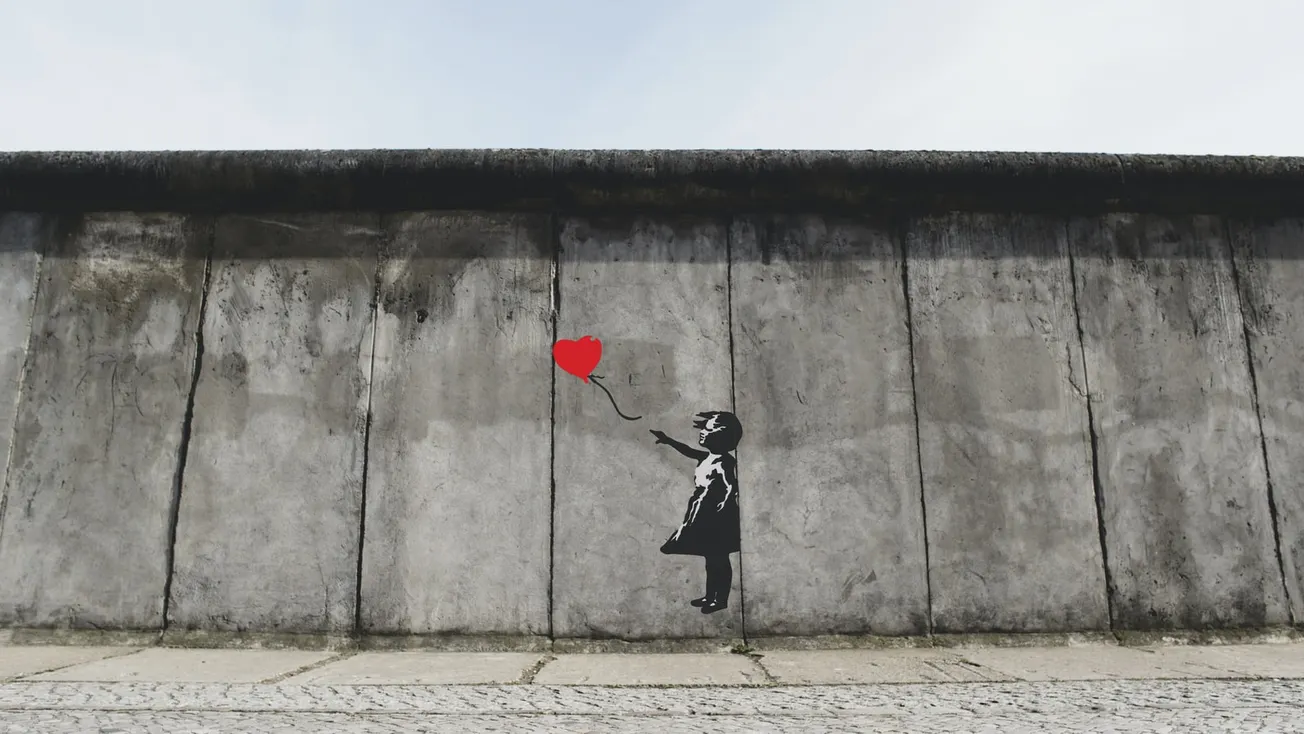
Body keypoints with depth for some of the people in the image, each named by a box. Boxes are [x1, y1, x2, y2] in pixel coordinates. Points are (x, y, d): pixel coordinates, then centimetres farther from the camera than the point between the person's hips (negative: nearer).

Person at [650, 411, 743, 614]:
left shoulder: (725, 462, -19)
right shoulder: (708, 457, 7)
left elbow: (731, 489, -20)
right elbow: (689, 452, 23)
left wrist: (720, 510, -21)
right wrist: (668, 441, 23)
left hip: (718, 517, -9)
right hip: (705, 515, 9)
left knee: (719, 559, 2)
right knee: (711, 558, 17)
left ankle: (721, 599, 12)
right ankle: (710, 595, 27)